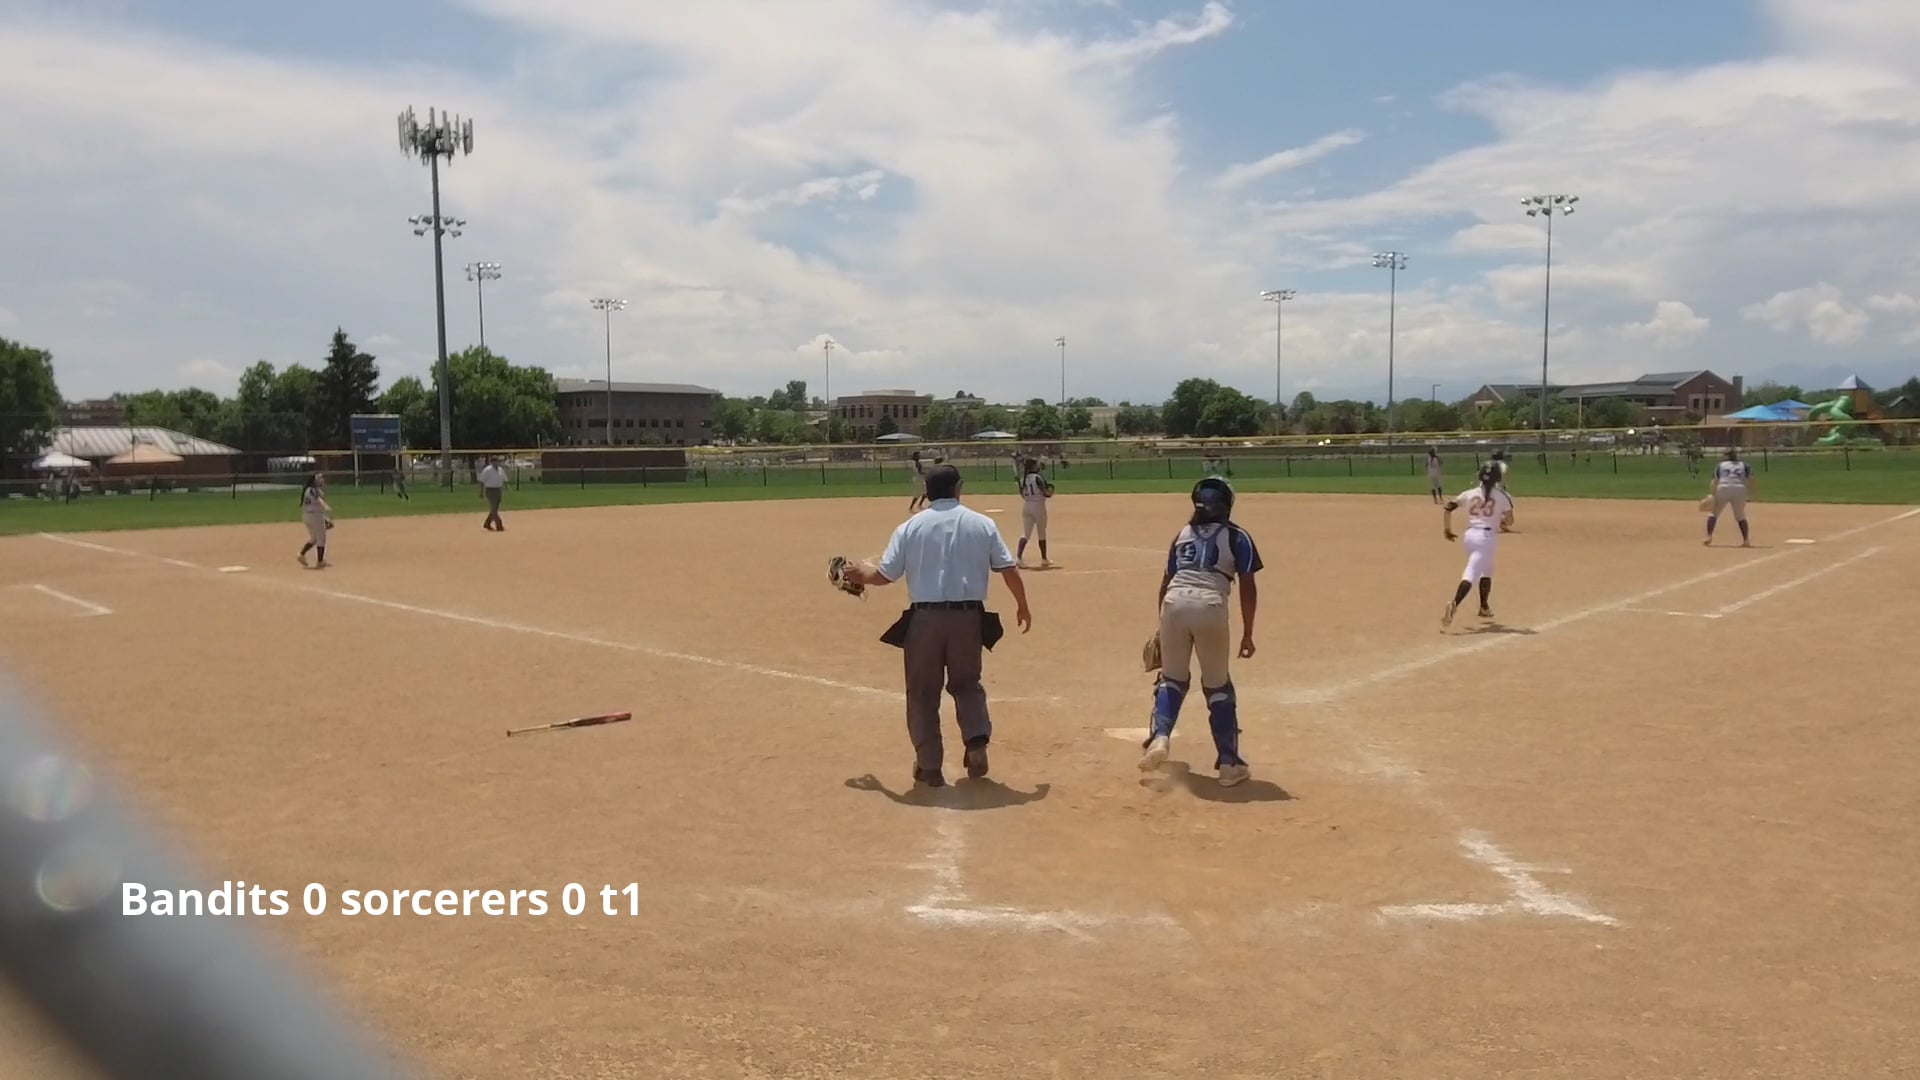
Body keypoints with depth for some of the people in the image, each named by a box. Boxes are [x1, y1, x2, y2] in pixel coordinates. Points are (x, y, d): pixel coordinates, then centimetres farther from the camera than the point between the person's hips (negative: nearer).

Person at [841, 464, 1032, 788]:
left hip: (924, 618, -1)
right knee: (967, 684, 22)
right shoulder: (982, 524, 3)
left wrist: (860, 574, 20)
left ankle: (929, 766, 14)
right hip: (968, 616, 1)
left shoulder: (910, 527, 0)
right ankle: (977, 742, 2)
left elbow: (884, 575, -1)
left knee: (922, 693, 12)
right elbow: (1008, 570, 1)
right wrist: (1022, 606, 15)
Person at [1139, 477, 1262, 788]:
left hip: (1173, 603, 2)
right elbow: (1248, 588, 7)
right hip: (1210, 607, -2)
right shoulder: (1237, 537, 14)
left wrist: (1162, 627, 30)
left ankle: (1159, 737, 0)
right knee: (1218, 687, 12)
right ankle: (1229, 762, 14)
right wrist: (1247, 634, 12)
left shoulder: (1182, 534, 23)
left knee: (1172, 678, 21)